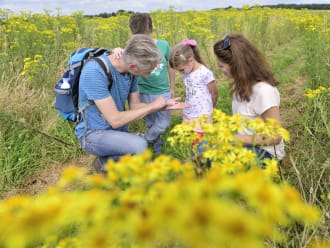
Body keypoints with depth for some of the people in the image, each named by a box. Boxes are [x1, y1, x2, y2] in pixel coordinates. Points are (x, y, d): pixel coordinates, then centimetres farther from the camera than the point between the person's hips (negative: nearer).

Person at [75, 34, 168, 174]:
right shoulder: (95, 72, -28)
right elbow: (115, 120, -28)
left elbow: (135, 106, 5)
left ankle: (105, 160, 20)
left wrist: (165, 106, -8)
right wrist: (152, 106, -20)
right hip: (94, 133, -7)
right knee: (139, 145, -31)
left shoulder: (129, 71, -6)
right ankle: (105, 162, -2)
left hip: (119, 130, 7)